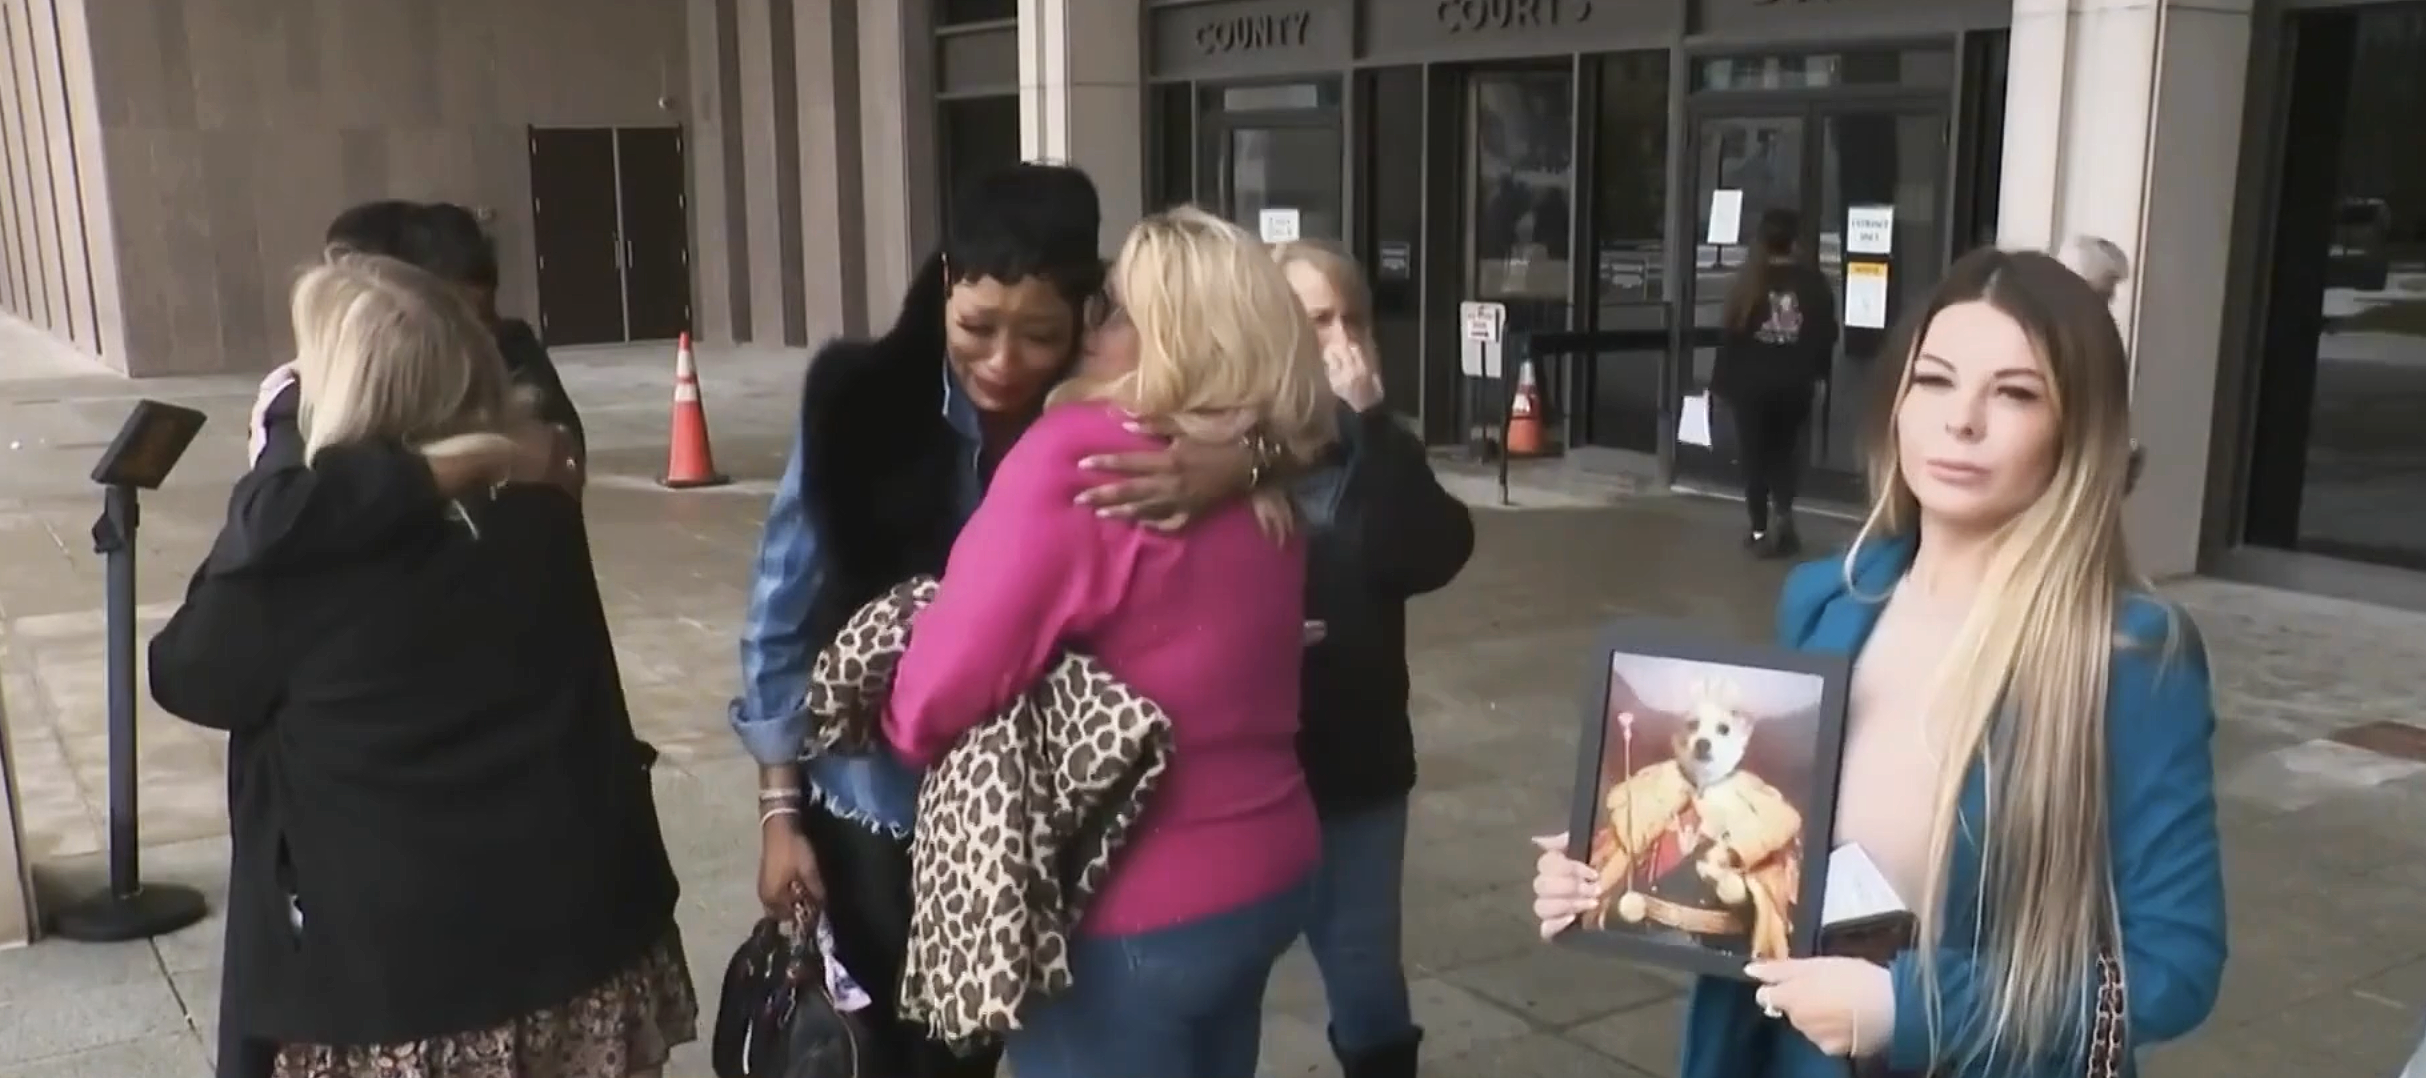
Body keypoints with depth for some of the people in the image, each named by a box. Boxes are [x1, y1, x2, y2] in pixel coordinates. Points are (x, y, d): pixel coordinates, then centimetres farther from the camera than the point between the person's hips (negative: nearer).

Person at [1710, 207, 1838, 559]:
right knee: (1786, 451, 18)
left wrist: (1722, 382, 1)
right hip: (1795, 384, 1)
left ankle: (1761, 531, 11)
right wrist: (1816, 372, 14)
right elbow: (1826, 332, -2)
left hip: (1752, 384, -1)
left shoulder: (1748, 281, -8)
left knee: (1755, 455, 9)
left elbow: (1730, 335, -7)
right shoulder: (1812, 281, -6)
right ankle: (1781, 512, 0)